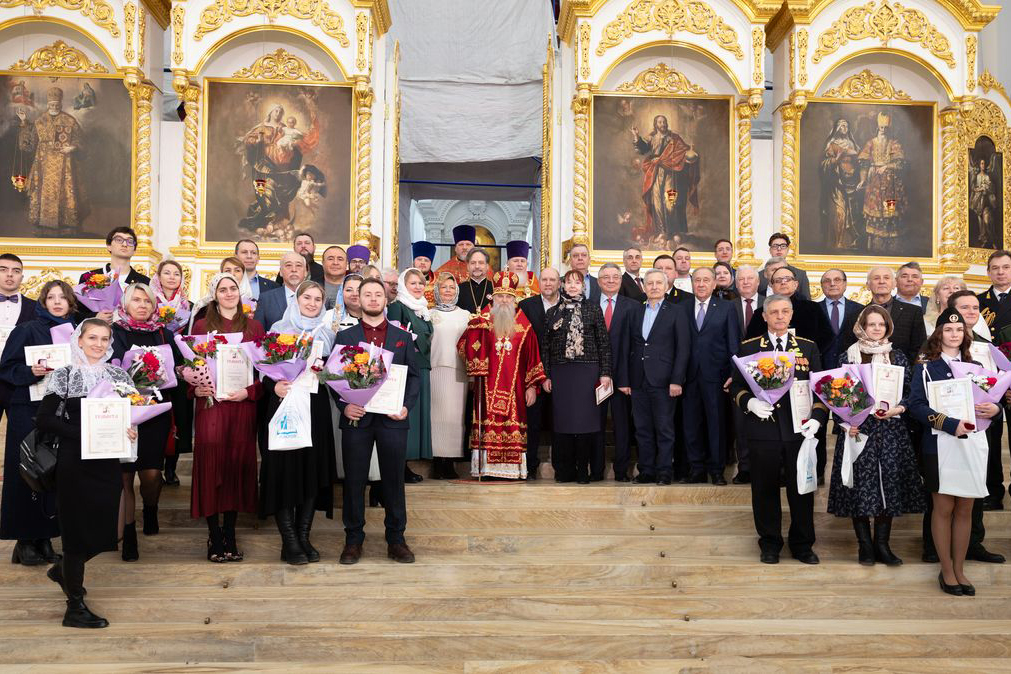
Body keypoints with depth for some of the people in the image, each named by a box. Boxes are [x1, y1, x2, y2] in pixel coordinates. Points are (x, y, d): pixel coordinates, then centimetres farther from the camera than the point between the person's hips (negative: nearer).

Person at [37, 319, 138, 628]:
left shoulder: (118, 374, 8)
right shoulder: (64, 375, -3)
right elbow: (44, 420, -9)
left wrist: (129, 428, -8)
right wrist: (85, 432, -19)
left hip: (108, 463, 5)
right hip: (75, 462, -5)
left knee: (102, 530, 10)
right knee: (78, 529, 1)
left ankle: (62, 570, 40)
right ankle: (74, 607, 13)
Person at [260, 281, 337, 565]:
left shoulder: (327, 334, 13)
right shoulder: (279, 329, 4)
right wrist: (274, 386, -17)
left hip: (316, 408, 3)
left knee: (313, 469, 3)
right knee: (285, 469, -4)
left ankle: (303, 536, 13)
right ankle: (289, 541, 2)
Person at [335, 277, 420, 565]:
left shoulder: (403, 337, 11)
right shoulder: (344, 336, 8)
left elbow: (414, 376, 9)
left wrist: (407, 406, -6)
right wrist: (344, 405, -11)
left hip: (392, 419, 1)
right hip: (356, 418, 0)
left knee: (394, 480, 6)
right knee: (354, 480, 5)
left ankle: (396, 539, 16)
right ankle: (353, 539, 16)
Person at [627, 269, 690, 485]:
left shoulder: (676, 313, 2)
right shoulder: (636, 312, 13)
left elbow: (683, 348, -3)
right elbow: (631, 348, 13)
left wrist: (676, 381, -11)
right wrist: (627, 379, 6)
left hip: (663, 381, -4)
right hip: (638, 381, 4)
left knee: (664, 430, 0)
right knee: (642, 430, 8)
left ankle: (664, 472, 8)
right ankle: (646, 471, 16)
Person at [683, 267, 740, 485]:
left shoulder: (726, 308, 4)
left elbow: (733, 343, 0)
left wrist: (733, 374, -7)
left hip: (715, 375, -2)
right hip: (690, 375, 2)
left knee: (716, 424, 3)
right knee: (691, 424, 6)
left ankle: (717, 470, 14)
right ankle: (697, 469, 16)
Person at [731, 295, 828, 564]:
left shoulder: (808, 347, 10)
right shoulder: (748, 347, 7)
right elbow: (736, 386, 7)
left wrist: (817, 417, -5)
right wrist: (749, 402, -13)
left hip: (799, 430, 1)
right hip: (763, 428, -1)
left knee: (801, 488, 6)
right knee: (765, 489, 6)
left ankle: (802, 545, 22)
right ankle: (770, 544, 21)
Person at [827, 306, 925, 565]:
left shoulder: (898, 358, 8)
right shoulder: (847, 358, 3)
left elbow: (910, 393, 8)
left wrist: (897, 409, -10)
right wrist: (846, 423, -9)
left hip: (891, 431, 2)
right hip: (858, 430, -2)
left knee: (889, 483, 2)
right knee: (860, 484, -2)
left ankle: (882, 543, 14)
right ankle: (865, 545, 11)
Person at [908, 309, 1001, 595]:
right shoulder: (926, 367, -2)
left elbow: (989, 401, 14)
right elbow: (916, 405, -12)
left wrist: (995, 409, -11)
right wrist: (951, 424, -22)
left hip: (970, 444, 4)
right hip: (938, 445, -4)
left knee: (965, 508, 7)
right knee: (944, 508, 3)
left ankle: (959, 569, 19)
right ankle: (947, 571, 15)